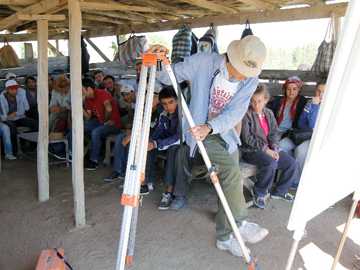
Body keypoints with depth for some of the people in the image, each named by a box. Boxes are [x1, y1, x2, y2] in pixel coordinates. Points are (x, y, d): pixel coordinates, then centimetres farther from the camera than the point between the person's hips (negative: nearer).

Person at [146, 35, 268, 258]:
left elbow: (236, 112, -18)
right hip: (200, 129, -5)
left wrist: (210, 127, -35)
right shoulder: (203, 62, -18)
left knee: (230, 183, 6)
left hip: (225, 132, 5)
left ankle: (225, 237, 24)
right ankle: (241, 223, 0)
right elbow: (169, 77, -11)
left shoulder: (251, 79, -9)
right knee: (231, 171, -23)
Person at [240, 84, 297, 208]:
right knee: (271, 163, -33)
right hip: (251, 151, -7)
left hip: (268, 148, 7)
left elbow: (274, 133, 11)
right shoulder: (247, 114, -9)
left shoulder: (269, 113, 12)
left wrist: (274, 148, -7)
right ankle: (258, 193, -8)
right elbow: (247, 137, -14)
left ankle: (279, 191, 14)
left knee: (292, 163, -8)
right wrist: (265, 149, -16)